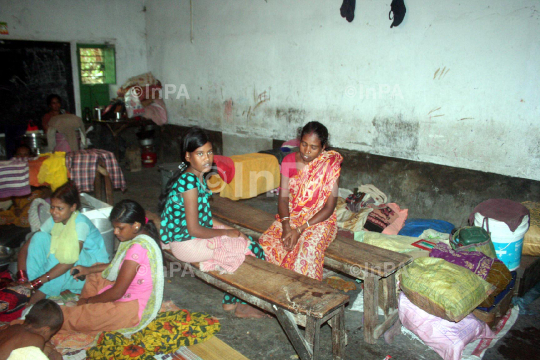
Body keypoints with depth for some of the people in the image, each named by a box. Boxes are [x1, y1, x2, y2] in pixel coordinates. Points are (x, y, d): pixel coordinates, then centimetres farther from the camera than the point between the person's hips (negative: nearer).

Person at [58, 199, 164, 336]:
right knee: (94, 276, 22)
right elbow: (120, 266, 20)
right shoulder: (139, 238, 2)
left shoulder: (138, 247, -27)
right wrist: (88, 269, 11)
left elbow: (117, 292, -22)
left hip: (132, 309, -11)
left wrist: (88, 300, -6)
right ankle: (85, 308, 12)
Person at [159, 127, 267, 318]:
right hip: (187, 244, -9)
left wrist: (232, 229, 5)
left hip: (187, 235, 9)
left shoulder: (197, 176, 5)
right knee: (253, 249, -5)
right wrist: (226, 232, -10)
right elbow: (194, 229, -23)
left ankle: (231, 301, 18)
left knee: (245, 241, 10)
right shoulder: (189, 182, -24)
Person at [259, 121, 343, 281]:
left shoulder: (330, 165, -10)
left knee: (308, 249, -34)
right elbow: (283, 197, -1)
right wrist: (286, 226, -19)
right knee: (266, 242, -23)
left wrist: (300, 229, -20)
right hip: (290, 217, 4)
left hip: (320, 220, -3)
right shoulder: (289, 161, 2)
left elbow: (329, 207, -12)